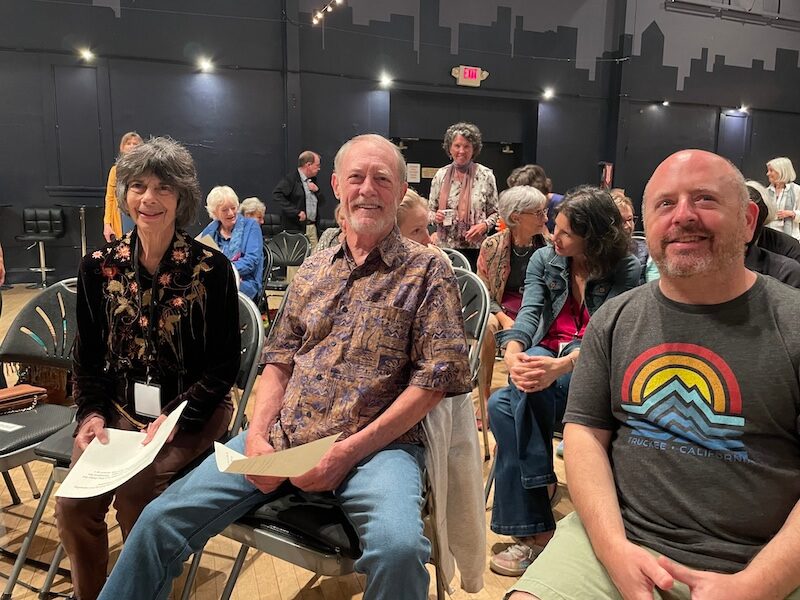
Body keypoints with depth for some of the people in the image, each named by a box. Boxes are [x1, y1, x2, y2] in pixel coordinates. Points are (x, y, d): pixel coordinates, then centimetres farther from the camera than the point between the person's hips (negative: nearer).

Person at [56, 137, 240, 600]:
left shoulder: (212, 268, -9)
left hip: (192, 411, -3)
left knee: (136, 497, -23)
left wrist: (174, 417, -17)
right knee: (73, 505, -13)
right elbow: (88, 357, 9)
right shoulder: (98, 266, 2)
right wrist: (93, 413, -7)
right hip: (121, 408, 4)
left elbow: (225, 364, -7)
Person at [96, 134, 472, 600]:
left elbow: (436, 378, -8)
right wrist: (257, 434, -3)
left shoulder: (428, 272, 0)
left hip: (377, 444, -4)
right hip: (283, 438, 4)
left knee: (398, 548, -33)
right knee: (163, 520, -6)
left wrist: (350, 450, -15)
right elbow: (280, 361, 15)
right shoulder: (313, 270, 16)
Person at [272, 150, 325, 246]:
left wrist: (317, 191, 1)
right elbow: (276, 195, -20)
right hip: (296, 228, -7)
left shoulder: (312, 180, 19)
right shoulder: (291, 179, -7)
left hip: (313, 227, 7)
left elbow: (321, 202, 23)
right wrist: (296, 212, -21)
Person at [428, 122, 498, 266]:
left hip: (475, 247, -2)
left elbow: (495, 213, 3)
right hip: (444, 246, 2)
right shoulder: (441, 175, 6)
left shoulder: (485, 175, 0)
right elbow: (430, 211, 13)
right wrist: (435, 216, -8)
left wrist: (484, 226, -15)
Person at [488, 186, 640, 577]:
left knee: (504, 404, -32)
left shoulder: (626, 270, -5)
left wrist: (561, 365, -37)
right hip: (546, 354, 5)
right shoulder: (544, 260, 9)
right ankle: (538, 522, -21)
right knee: (500, 406, -29)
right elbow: (529, 313, -5)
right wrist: (513, 352, -29)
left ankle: (533, 531, -22)